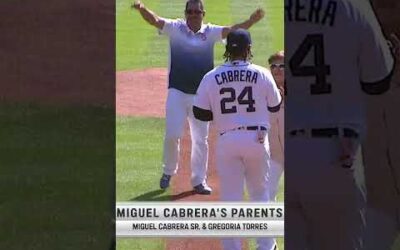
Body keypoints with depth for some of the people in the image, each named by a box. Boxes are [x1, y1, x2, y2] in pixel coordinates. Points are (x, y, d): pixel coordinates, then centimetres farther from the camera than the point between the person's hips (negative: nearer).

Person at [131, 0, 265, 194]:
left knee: (200, 140, 6)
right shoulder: (175, 28, 0)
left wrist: (251, 21, -29)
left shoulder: (210, 32, 3)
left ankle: (199, 180, 16)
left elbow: (231, 30, -10)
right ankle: (168, 171, 17)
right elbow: (155, 20, -14)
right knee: (172, 135, -7)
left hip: (201, 96, 2)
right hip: (177, 93, -2)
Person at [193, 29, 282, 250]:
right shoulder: (262, 74, -4)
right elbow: (275, 106, 8)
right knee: (260, 192, 18)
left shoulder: (211, 78, -3)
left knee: (230, 198, 4)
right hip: (257, 138, 0)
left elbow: (199, 113, -1)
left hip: (227, 140, 0)